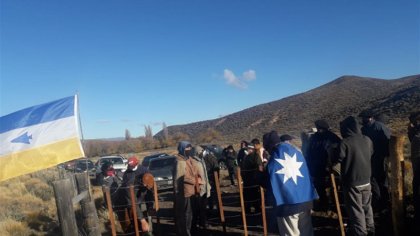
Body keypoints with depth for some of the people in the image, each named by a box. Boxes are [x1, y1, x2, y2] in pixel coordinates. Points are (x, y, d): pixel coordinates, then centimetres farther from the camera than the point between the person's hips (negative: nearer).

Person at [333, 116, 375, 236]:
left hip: (352, 183, -6)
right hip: (366, 180, 6)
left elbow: (337, 159, -14)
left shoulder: (345, 142, -21)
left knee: (356, 211, 4)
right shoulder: (367, 140, -1)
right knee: (367, 207, 23)